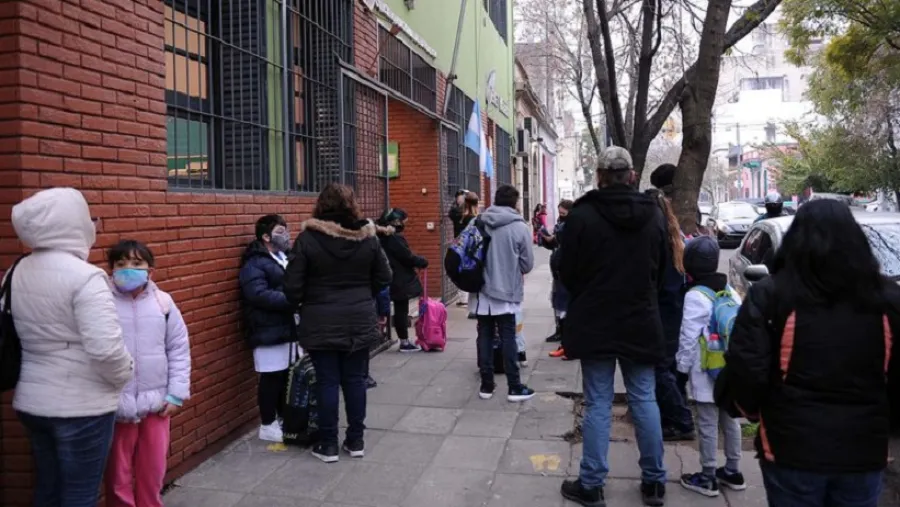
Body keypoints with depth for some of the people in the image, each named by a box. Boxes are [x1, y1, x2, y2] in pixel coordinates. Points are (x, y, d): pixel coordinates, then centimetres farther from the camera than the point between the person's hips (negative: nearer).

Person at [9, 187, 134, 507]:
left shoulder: (16, 274, 4)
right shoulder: (84, 277, -20)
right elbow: (105, 347, -27)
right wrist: (125, 375, -8)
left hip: (31, 401, 7)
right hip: (81, 406, -7)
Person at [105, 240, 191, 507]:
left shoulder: (163, 302, -2)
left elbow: (179, 349, 4)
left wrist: (177, 393, 1)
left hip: (156, 401, 2)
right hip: (116, 405, -2)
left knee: (153, 470, 18)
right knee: (118, 474, 12)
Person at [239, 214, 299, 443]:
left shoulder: (286, 258, 15)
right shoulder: (254, 264, -11)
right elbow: (260, 295, -23)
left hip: (290, 327, 8)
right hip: (269, 331, -8)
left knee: (289, 376, 14)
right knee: (272, 378, 0)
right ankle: (268, 425, 13)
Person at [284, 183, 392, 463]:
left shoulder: (307, 239, -11)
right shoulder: (368, 237, -2)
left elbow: (292, 285, -9)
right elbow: (384, 278, 5)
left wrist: (301, 306, 10)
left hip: (321, 323, -2)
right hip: (360, 321, 3)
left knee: (327, 382, 5)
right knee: (355, 380, 11)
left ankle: (328, 444, 14)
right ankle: (356, 441, 20)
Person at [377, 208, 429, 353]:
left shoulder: (386, 237, 12)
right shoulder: (394, 238, -18)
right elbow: (408, 257, -15)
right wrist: (423, 262, -2)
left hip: (396, 280, 9)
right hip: (401, 281, -9)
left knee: (400, 310, 11)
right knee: (401, 310, -3)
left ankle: (404, 341, 17)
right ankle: (405, 342, 4)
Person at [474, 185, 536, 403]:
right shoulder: (519, 227, -10)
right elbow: (528, 264, -5)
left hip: (483, 290, 3)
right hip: (507, 291, -3)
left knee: (485, 337, 9)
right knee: (508, 339, 3)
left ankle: (486, 385, 15)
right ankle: (515, 387, 8)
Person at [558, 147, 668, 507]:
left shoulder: (582, 215, -13)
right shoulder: (654, 214, 0)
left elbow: (567, 272, -6)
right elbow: (662, 269, 11)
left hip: (595, 323, -3)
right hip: (641, 321, 3)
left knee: (598, 404, 4)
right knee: (644, 400, 12)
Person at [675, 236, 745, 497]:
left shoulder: (695, 296, -14)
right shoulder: (729, 291, 8)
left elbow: (688, 337, -15)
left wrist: (683, 365, -4)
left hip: (707, 373, -8)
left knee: (708, 425, 1)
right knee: (730, 421, 17)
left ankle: (708, 478, 9)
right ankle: (732, 471, 28)